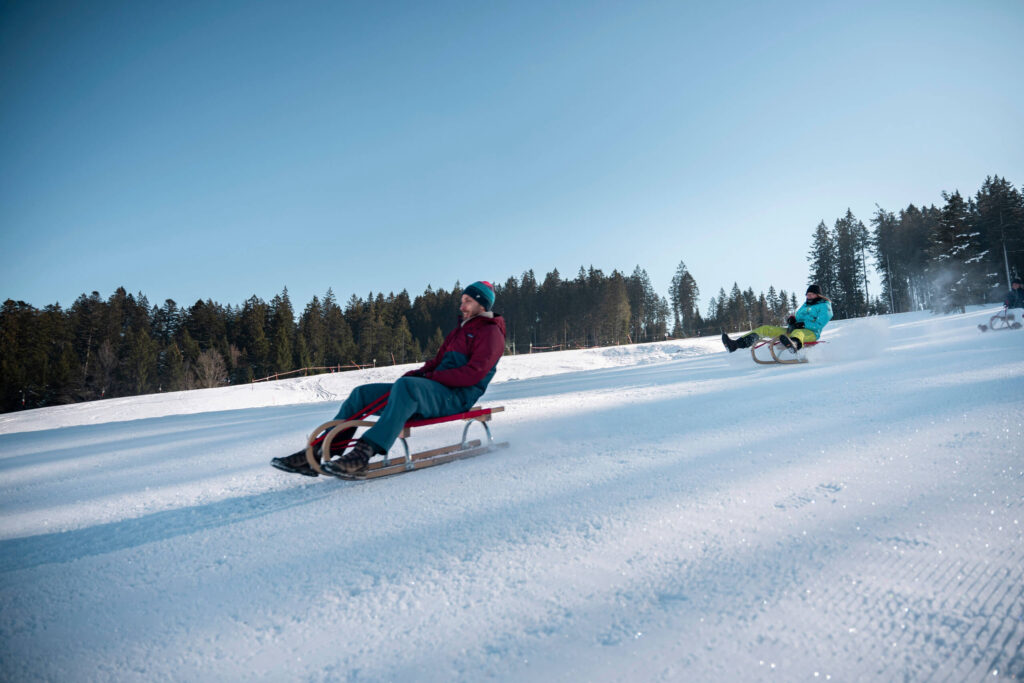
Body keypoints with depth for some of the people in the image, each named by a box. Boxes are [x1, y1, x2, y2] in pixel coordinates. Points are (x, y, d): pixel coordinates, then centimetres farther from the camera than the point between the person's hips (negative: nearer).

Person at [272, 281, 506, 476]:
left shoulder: (490, 332, 0)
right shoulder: (459, 331, 28)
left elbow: (474, 372, -15)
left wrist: (431, 377, -16)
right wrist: (415, 374, 3)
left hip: (457, 397, -9)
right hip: (434, 390, 9)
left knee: (406, 386, -40)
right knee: (362, 393, -3)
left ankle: (364, 452, -47)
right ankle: (320, 452, -11)